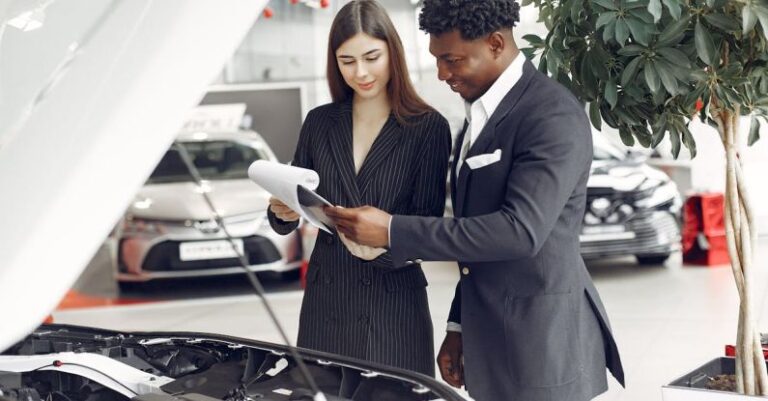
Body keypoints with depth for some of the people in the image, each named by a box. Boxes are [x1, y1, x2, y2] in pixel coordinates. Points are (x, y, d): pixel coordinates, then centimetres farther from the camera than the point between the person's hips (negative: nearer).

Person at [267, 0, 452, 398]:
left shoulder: (428, 127, -5)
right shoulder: (320, 122, 6)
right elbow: (287, 220, 10)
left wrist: (384, 243, -28)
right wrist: (282, 212, -13)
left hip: (393, 304, -3)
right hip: (325, 301, 3)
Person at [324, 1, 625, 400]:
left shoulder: (553, 115, -17)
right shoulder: (482, 111, 12)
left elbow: (521, 230, -26)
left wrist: (394, 231, -25)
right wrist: (459, 327, 16)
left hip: (542, 343, -8)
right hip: (489, 340, 8)